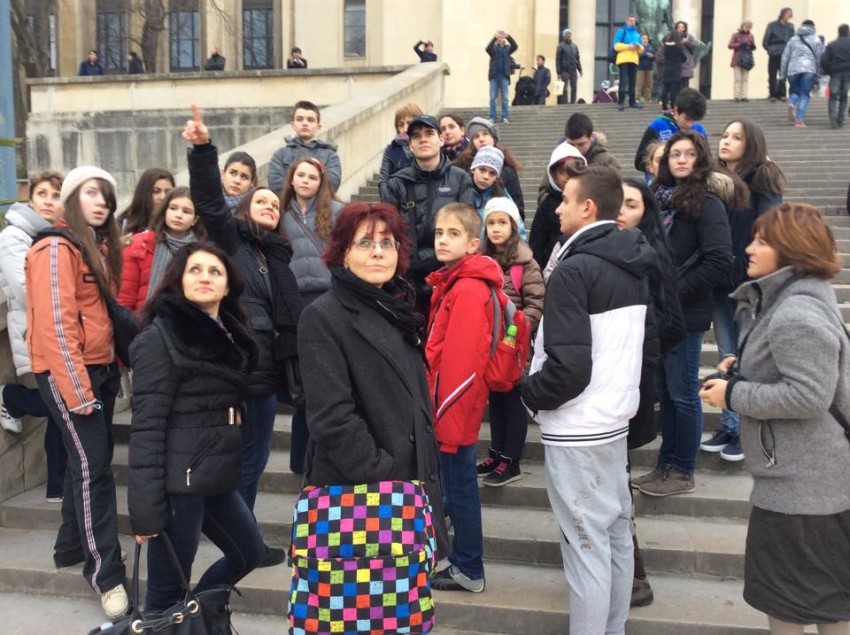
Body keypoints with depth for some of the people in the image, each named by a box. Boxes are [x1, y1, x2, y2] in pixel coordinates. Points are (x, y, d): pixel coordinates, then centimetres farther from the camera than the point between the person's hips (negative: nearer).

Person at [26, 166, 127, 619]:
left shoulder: (100, 247, 14)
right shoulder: (56, 249, -13)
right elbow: (54, 325, -19)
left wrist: (116, 367, 14)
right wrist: (76, 389, -21)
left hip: (101, 367, 8)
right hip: (66, 372, -8)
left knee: (89, 460, 14)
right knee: (93, 465, -9)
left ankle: (71, 546, 30)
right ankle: (106, 573, -3)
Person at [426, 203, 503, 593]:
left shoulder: (468, 290, -20)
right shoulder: (454, 283, 11)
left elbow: (462, 364, -24)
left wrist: (448, 419, -20)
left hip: (455, 409, -10)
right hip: (449, 407, 10)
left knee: (459, 486, 3)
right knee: (455, 484, 21)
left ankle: (467, 570, 19)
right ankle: (462, 560, 37)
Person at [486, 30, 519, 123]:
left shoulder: (507, 48, 8)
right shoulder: (493, 48, 5)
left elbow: (515, 46, -11)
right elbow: (487, 48, -16)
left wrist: (509, 36, -24)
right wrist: (494, 38, -29)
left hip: (504, 76, 0)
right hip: (494, 76, 0)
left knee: (505, 98, 0)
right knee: (492, 98, 0)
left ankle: (505, 117, 4)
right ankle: (492, 117, 5)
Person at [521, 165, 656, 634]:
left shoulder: (573, 270, -18)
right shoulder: (632, 266, 9)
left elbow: (568, 367, -24)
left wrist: (530, 393, -8)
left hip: (577, 429, -9)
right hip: (616, 417, 9)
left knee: (587, 543, 0)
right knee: (616, 533, 17)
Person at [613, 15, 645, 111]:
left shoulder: (637, 34, 21)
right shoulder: (621, 31, 5)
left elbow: (641, 49, 19)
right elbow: (616, 45, -6)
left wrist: (639, 47, -3)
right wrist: (628, 46, -16)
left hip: (634, 60, 5)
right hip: (623, 60, -5)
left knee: (633, 82, 5)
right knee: (623, 81, -13)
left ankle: (632, 101, 10)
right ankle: (621, 102, -14)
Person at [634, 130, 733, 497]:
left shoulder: (706, 203, -9)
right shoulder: (660, 197, 11)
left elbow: (719, 263, -17)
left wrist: (675, 290, -15)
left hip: (685, 314, -6)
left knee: (682, 393, 2)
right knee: (663, 391, 13)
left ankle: (683, 472, 14)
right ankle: (666, 464, 24)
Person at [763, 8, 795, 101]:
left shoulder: (790, 26, 5)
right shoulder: (772, 25, -4)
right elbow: (765, 41, -2)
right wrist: (770, 50, -8)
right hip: (774, 55, -2)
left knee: (783, 76, 4)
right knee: (772, 76, 1)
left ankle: (781, 94, 10)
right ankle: (772, 94, 8)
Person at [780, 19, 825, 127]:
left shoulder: (793, 40, 16)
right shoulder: (816, 40, 10)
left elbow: (785, 57, 13)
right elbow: (820, 57, 6)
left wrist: (782, 73, 17)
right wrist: (819, 73, 13)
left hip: (793, 70, 2)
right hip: (809, 70, -2)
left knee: (794, 91, 17)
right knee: (805, 94, 0)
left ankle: (791, 104, -18)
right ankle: (799, 120, -10)